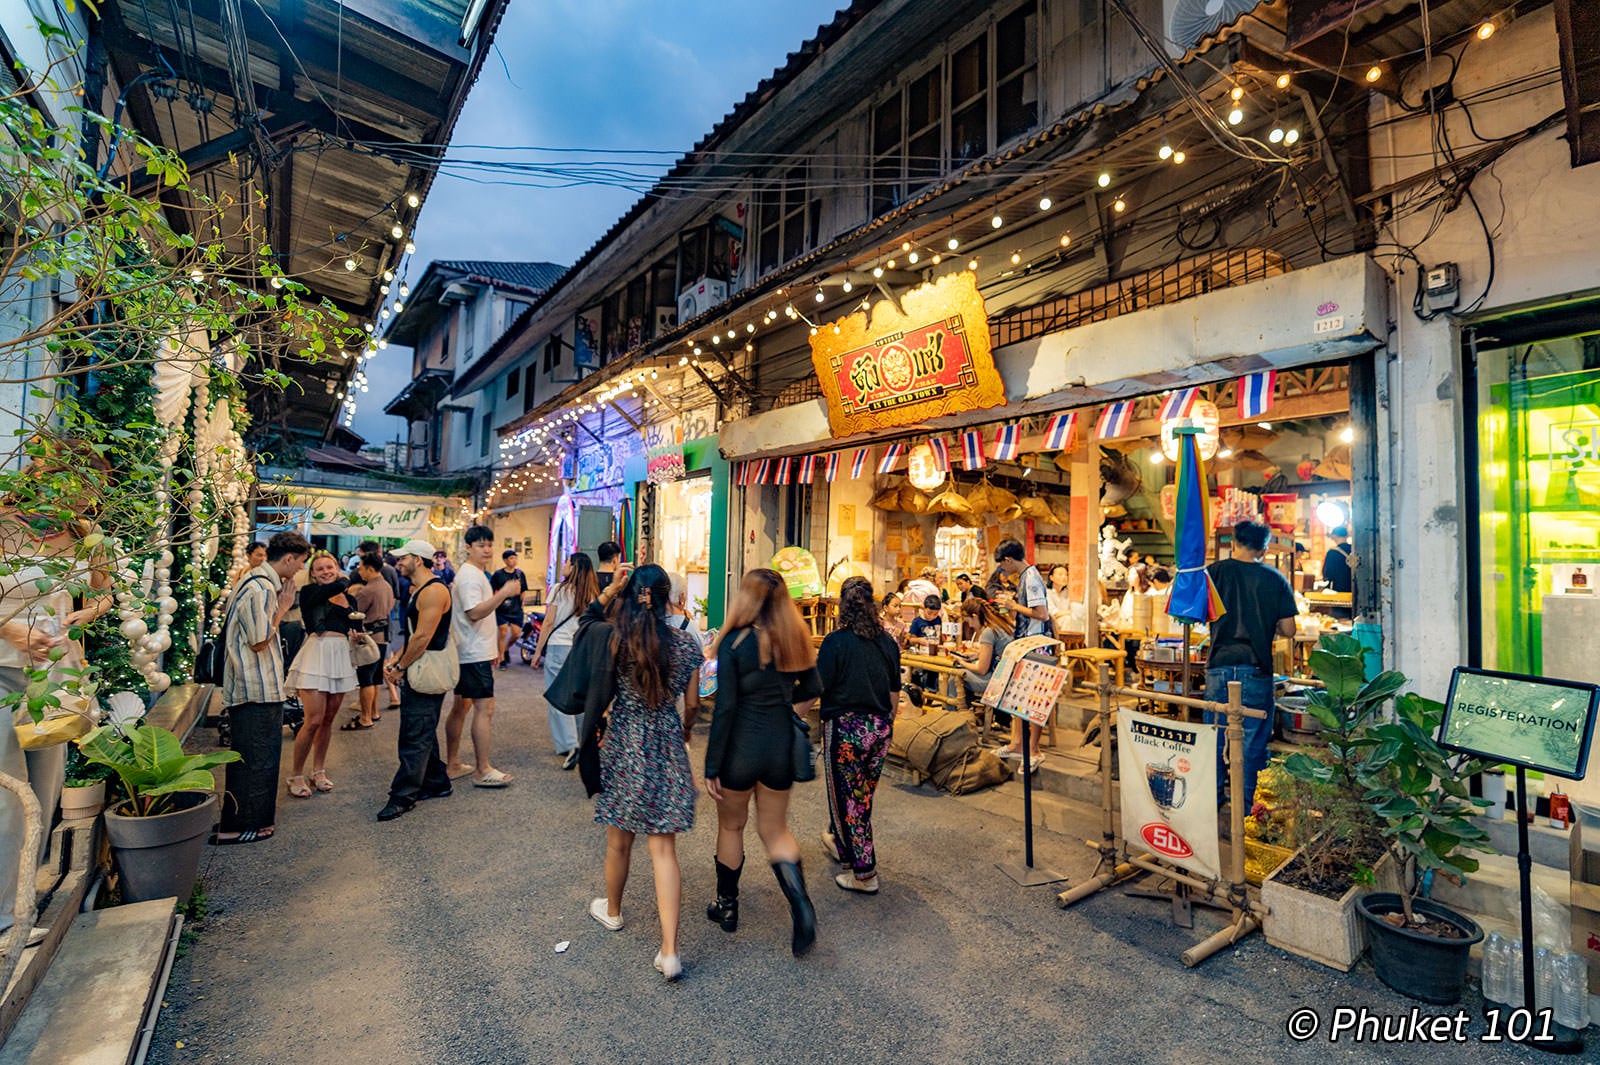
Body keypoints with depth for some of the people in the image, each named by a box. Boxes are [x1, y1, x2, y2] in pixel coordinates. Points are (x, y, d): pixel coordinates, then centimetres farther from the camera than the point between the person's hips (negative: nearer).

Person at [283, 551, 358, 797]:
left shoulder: (348, 599, 15)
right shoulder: (310, 591, -1)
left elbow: (357, 628, 22)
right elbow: (335, 588, -21)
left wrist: (359, 634, 1)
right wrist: (343, 581, -1)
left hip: (341, 656, 5)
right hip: (316, 654, -5)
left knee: (329, 719, 12)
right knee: (314, 720, -8)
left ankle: (318, 771, 26)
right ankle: (296, 775, 9)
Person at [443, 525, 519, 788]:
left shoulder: (474, 574, 17)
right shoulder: (470, 576, -16)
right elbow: (474, 613, -28)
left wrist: (493, 648, 26)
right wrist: (503, 593, -36)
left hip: (467, 653, 11)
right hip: (475, 654, -11)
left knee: (461, 706, 15)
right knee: (484, 707, -8)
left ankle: (452, 763, 25)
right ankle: (482, 771, -2)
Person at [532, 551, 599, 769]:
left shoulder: (560, 590, -6)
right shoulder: (592, 594, 6)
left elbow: (548, 623, -5)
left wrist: (538, 651, 2)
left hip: (558, 646, -4)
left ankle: (569, 745, -8)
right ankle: (581, 743, 21)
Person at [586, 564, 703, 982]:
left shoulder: (616, 638, -11)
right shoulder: (686, 643, -7)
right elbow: (692, 703, 3)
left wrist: (609, 590, -1)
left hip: (623, 746, 0)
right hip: (667, 750, 0)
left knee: (619, 839, 20)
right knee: (664, 848, 6)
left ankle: (612, 911, 46)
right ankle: (669, 951, 7)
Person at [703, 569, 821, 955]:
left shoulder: (735, 642, -16)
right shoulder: (796, 639, -3)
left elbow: (725, 707, -16)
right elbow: (811, 690, 7)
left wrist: (711, 767, -9)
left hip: (740, 747, -4)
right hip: (782, 748, 4)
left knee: (731, 827, 20)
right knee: (774, 829, 19)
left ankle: (726, 906, 36)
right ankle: (800, 904, 1)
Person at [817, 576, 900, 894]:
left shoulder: (836, 641, -15)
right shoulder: (887, 642, 1)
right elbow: (895, 694, 9)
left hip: (845, 728, -6)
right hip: (879, 729, 6)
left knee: (848, 797, 8)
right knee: (864, 794, 21)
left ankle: (864, 874, 15)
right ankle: (839, 844, 44)